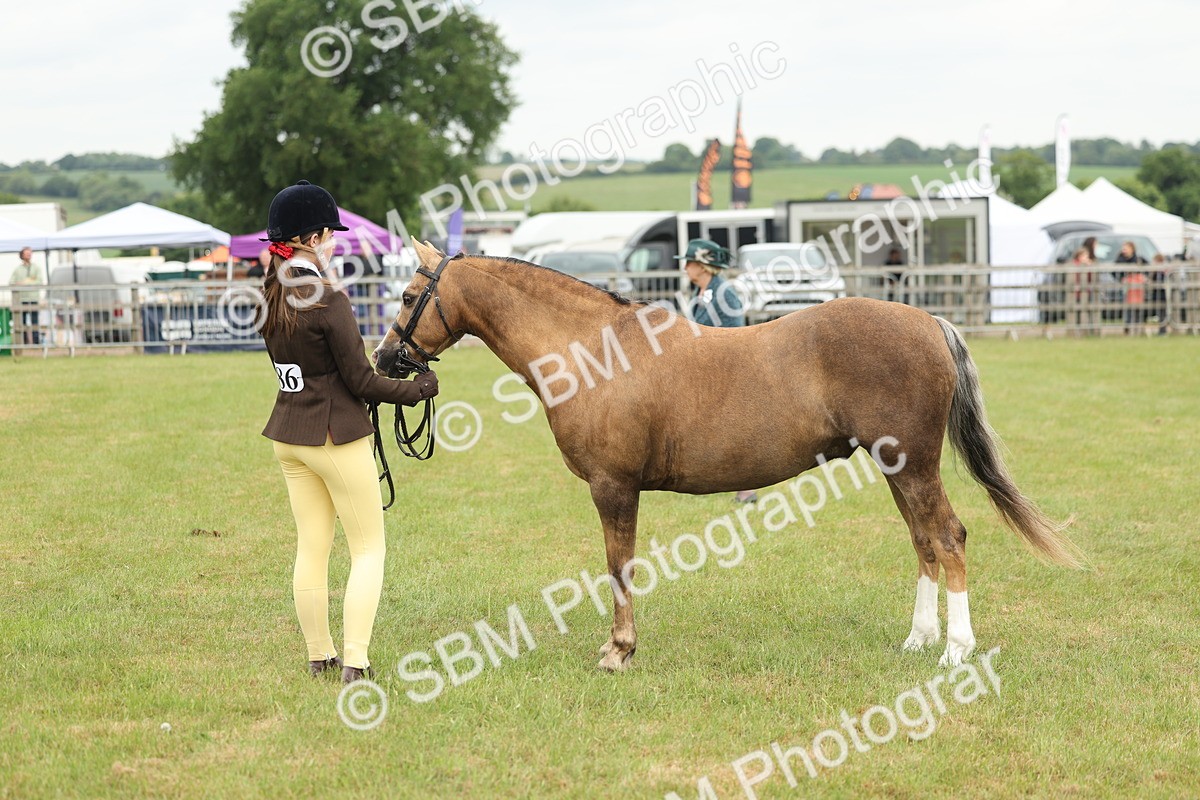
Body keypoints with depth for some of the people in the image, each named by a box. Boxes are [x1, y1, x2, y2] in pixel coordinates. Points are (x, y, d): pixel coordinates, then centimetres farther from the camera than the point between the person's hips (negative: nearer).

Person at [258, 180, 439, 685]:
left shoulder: (270, 298, 3)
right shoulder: (328, 302, -20)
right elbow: (360, 381, -15)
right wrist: (417, 389, -2)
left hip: (288, 435, 7)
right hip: (336, 436, -7)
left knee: (311, 548, 15)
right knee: (369, 548, 2)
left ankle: (319, 656, 21)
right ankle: (355, 660, -6)